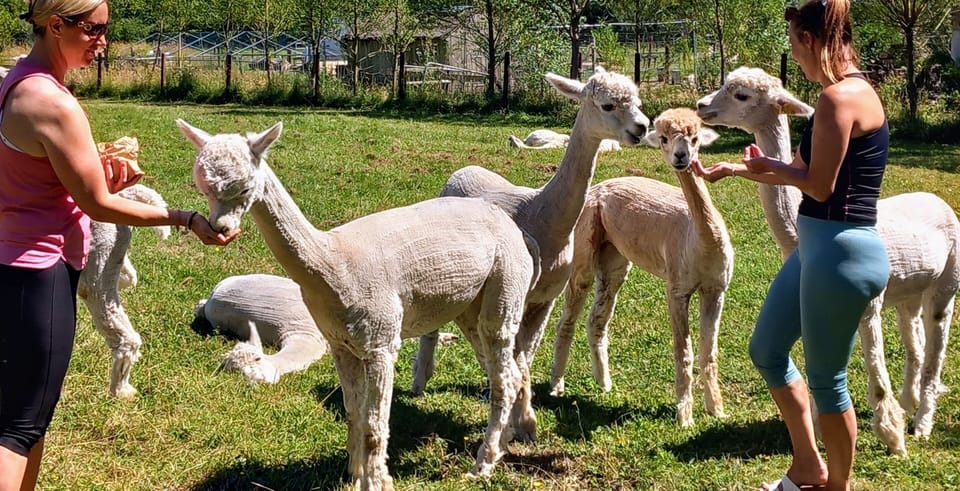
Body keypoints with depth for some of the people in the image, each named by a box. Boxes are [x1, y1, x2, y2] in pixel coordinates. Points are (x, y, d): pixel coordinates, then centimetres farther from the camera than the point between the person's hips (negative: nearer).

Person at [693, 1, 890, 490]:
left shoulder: (840, 97, -19)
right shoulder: (850, 91, 12)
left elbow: (819, 186, -19)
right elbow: (808, 173, 18)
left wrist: (770, 167, -1)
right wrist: (731, 169, 23)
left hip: (841, 251, -11)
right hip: (817, 246, 11)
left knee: (825, 380, 4)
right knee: (766, 350, 20)